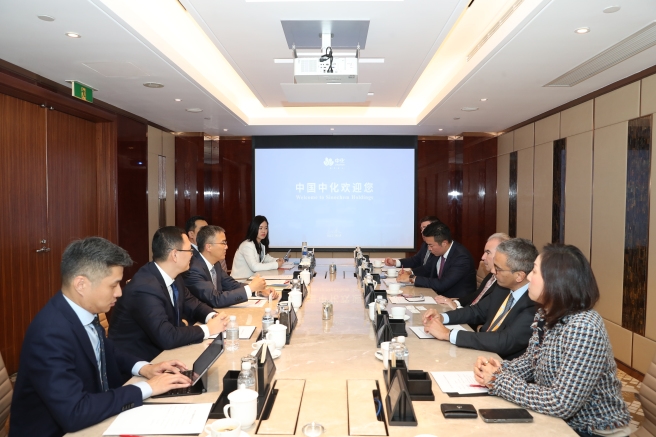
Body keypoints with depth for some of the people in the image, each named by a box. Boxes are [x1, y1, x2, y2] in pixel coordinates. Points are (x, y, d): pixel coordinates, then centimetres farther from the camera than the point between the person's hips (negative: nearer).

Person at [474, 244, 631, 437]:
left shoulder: (583, 328, -29)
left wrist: (500, 381, -23)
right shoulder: (546, 315, -2)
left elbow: (561, 404, -31)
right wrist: (499, 370, -11)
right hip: (558, 420, 7)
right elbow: (530, 362, 9)